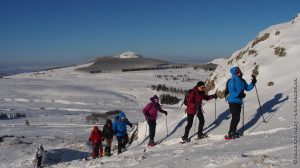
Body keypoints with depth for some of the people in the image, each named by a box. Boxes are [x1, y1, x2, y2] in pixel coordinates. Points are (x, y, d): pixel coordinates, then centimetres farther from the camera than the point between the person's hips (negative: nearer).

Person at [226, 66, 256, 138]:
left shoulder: (242, 81, 8)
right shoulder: (232, 82, -16)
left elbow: (247, 88, 16)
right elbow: (232, 93, -22)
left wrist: (253, 83, 3)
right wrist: (239, 94, -36)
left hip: (239, 102, 8)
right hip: (233, 102, -8)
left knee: (237, 118, 13)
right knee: (235, 117, -10)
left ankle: (233, 131, 26)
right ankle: (231, 134, -1)